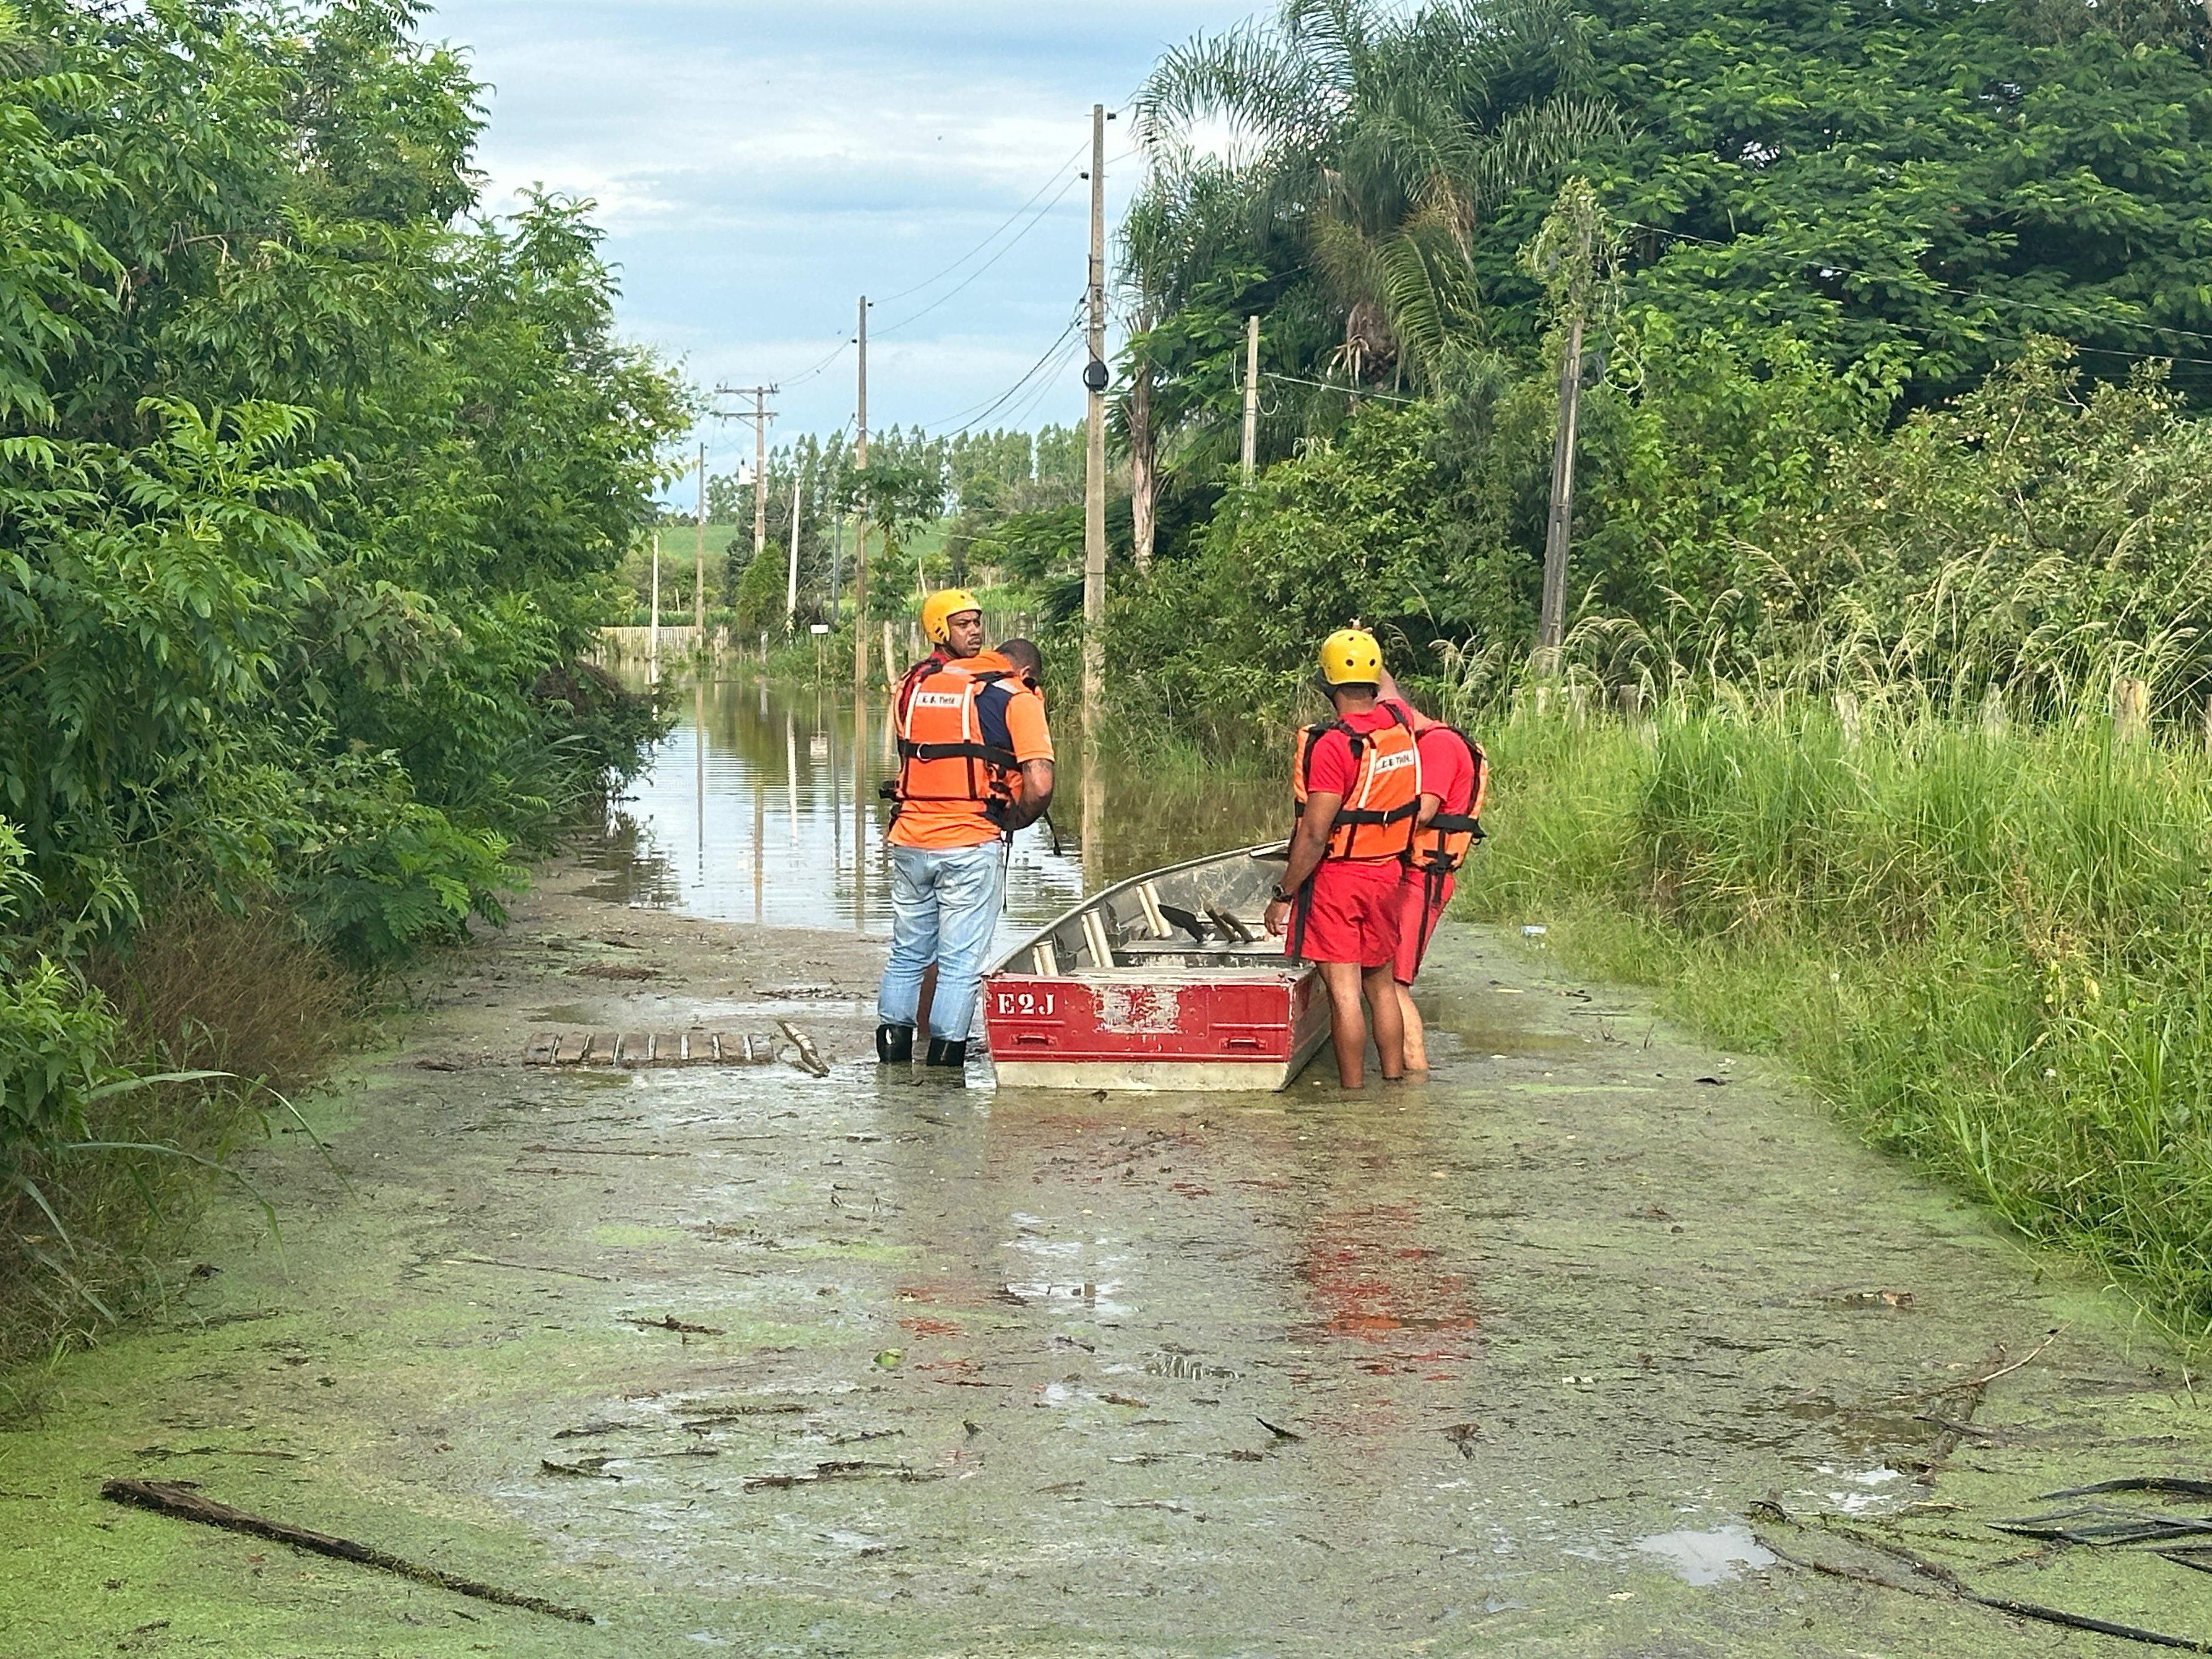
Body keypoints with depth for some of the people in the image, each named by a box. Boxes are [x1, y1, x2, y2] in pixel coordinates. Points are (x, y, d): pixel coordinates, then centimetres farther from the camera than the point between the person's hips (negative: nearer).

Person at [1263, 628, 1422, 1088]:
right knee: (1381, 985, 16)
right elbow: (1386, 693, 28)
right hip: (1387, 876, 7)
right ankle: (1394, 1083, 22)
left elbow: (1315, 835, -20)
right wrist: (1368, 653, 43)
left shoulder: (1333, 745, -20)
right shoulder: (1399, 724, -1)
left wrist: (1284, 896, -12)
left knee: (1344, 992, -3)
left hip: (1336, 878, -7)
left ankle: (1353, 1093, 0)